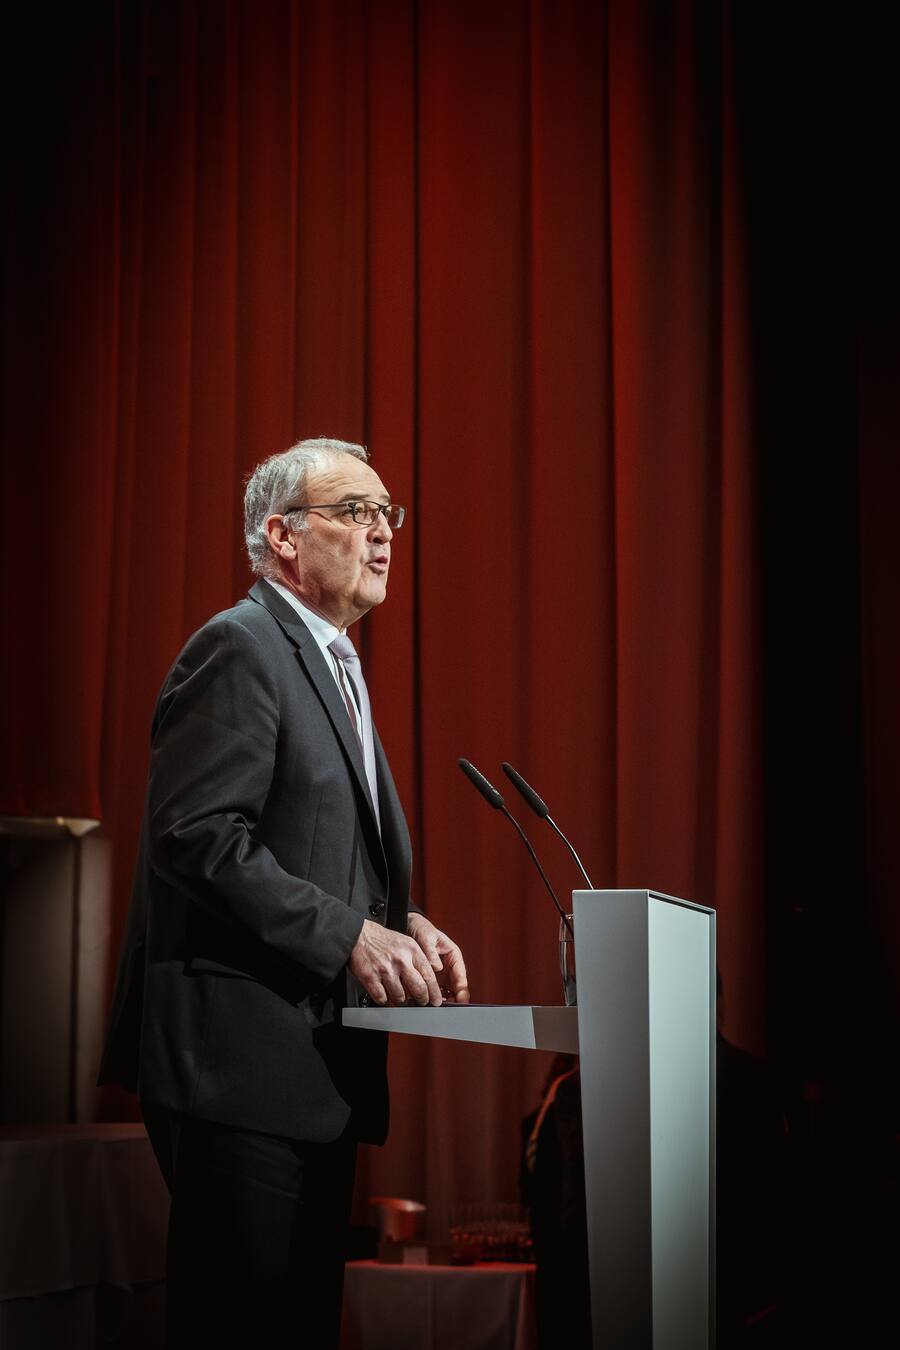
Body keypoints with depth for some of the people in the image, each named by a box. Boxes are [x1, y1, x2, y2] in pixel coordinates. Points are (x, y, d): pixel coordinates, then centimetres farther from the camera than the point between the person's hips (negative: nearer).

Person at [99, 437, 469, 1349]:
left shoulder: (333, 666, 22)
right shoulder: (239, 648, -10)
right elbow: (197, 837, -20)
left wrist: (403, 923, 8)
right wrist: (350, 935, -21)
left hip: (318, 1065, 10)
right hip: (243, 1061, -10)